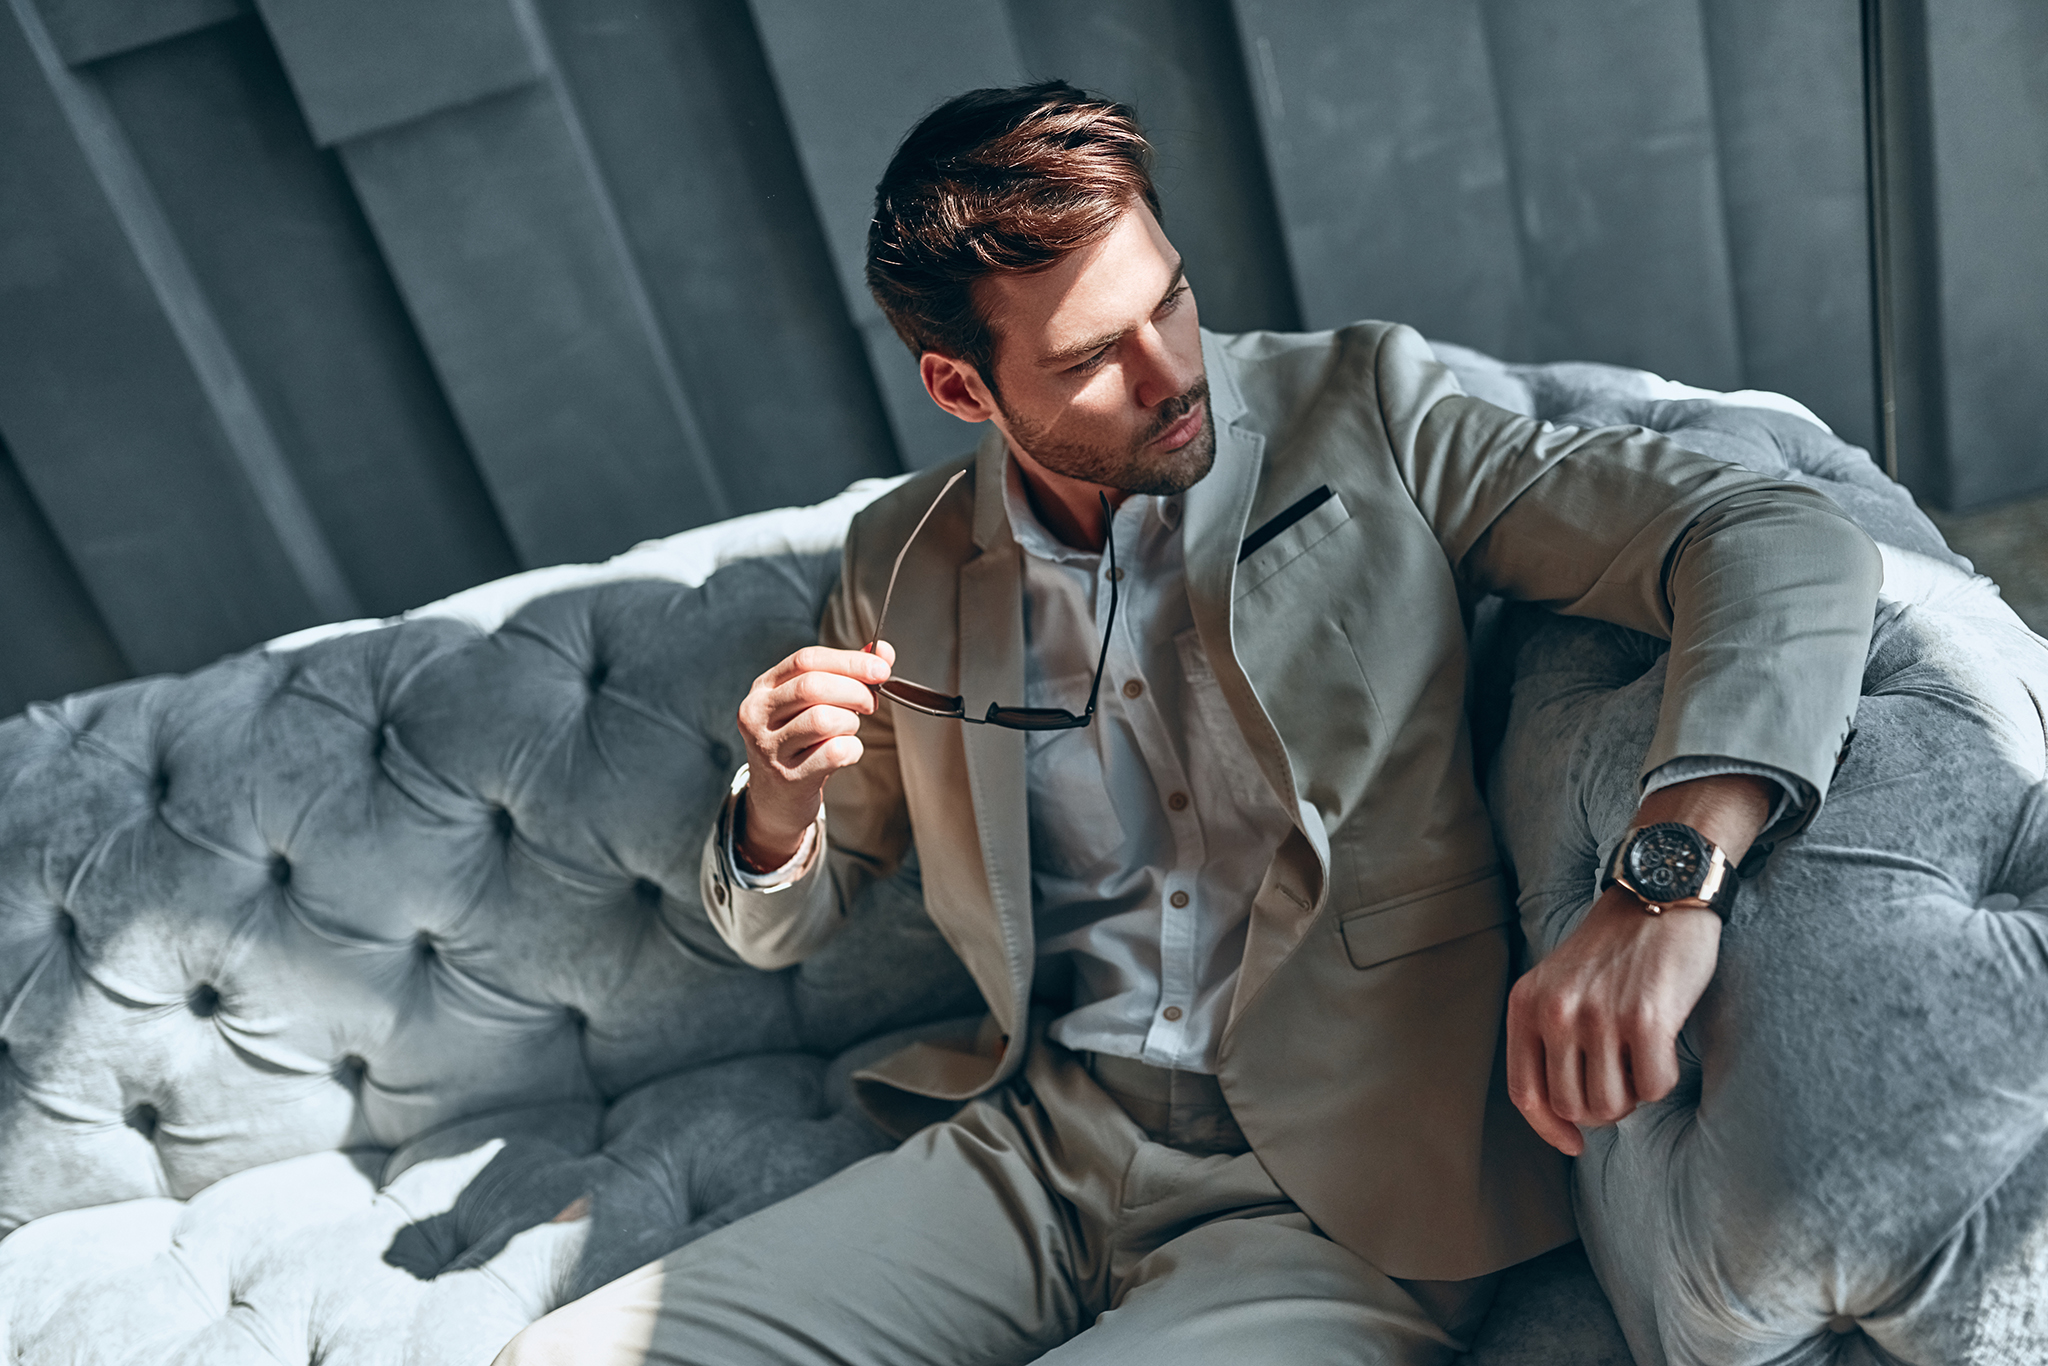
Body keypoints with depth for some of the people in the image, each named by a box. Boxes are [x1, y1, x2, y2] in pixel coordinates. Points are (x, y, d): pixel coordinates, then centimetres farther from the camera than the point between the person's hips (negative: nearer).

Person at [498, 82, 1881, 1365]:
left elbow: (1788, 549, -12)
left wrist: (1668, 877, -31)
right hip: (1031, 1153, 4)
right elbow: (784, 923, 18)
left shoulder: (1367, 420, -3)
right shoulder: (902, 569, 6)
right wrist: (780, 805, -8)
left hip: (1340, 1210, -3)